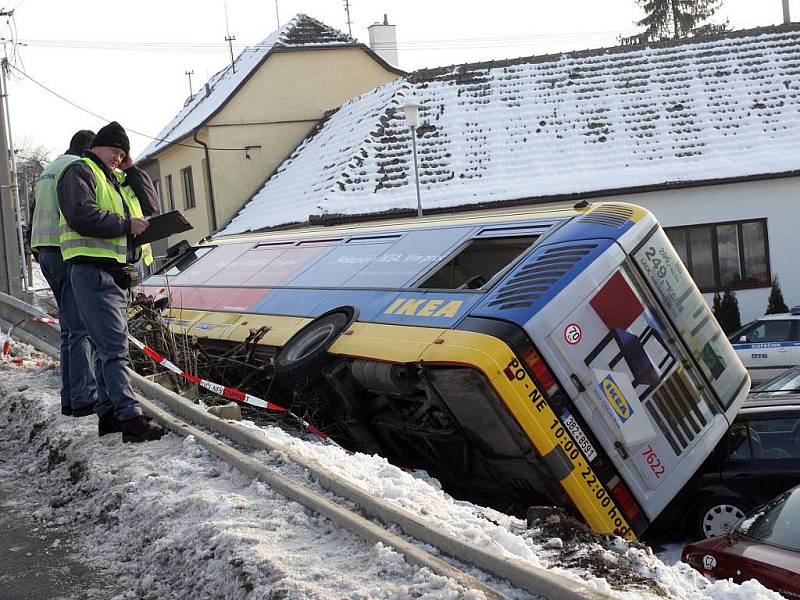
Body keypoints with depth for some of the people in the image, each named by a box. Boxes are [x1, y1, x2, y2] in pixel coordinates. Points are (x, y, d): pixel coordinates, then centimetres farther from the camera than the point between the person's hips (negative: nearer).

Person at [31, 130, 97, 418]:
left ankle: (69, 398, 11)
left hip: (46, 253, 9)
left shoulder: (46, 172, 24)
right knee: (82, 328, -10)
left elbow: (34, 219, 24)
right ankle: (83, 398, -13)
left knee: (69, 328, 12)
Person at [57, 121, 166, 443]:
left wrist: (131, 170, 12)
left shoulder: (118, 180, 25)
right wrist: (126, 225, -13)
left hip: (117, 274, 10)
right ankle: (131, 419, -22)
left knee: (108, 346, 13)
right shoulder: (80, 172, -2)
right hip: (92, 269, -10)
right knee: (114, 347, -16)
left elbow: (150, 207, 17)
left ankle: (108, 413, 19)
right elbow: (83, 216, -18)